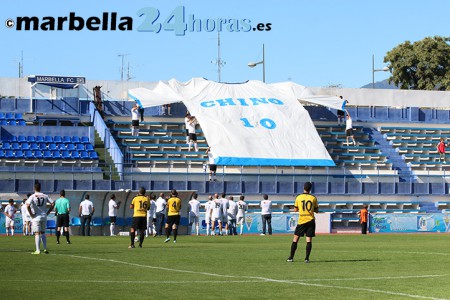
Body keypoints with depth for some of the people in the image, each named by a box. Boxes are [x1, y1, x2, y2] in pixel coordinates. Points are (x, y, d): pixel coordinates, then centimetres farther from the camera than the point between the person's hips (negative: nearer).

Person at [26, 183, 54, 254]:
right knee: (43, 232, 16)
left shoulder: (32, 197, -9)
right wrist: (47, 212, 9)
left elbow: (28, 205, -23)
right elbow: (52, 204, 6)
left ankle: (38, 250, -3)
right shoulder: (45, 196, 4)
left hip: (36, 217, -4)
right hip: (44, 217, 4)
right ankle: (45, 249, 10)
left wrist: (31, 214, -12)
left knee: (37, 234, -1)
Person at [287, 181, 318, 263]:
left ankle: (291, 257, 6)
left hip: (301, 220, 0)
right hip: (311, 220, 0)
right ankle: (307, 258, -4)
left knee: (295, 239, 7)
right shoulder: (313, 198, -1)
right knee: (309, 240, 2)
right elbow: (316, 210, 5)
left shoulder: (298, 197, -2)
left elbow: (295, 210, 4)